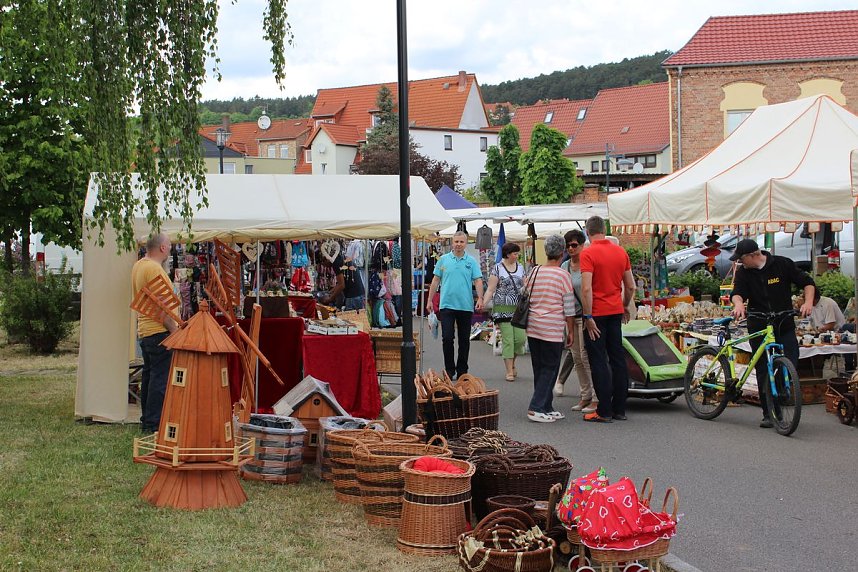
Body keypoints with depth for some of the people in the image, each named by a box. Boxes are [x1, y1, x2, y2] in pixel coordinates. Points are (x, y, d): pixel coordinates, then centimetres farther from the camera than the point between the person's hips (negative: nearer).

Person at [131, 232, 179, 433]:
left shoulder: (138, 266, 14)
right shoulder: (154, 268, -17)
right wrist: (173, 328, -17)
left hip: (144, 329, 10)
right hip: (159, 331, -10)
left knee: (149, 376, 16)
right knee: (160, 379, -7)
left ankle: (146, 420, 23)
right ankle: (154, 423, -6)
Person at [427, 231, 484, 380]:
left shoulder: (472, 261, 5)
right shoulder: (443, 260, 6)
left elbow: (478, 281, -1)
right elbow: (436, 280, 9)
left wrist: (480, 298, -16)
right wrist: (430, 300, 5)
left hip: (466, 306, 1)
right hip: (447, 305, -1)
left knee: (464, 340, 7)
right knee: (447, 338, -6)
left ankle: (462, 371, 16)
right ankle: (449, 370, 3)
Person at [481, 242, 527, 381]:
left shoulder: (520, 267, 12)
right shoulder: (497, 268, -2)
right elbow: (491, 289, -6)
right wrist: (484, 302, -18)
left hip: (518, 308, 4)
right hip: (503, 308, -4)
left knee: (520, 338, -3)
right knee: (507, 340, -5)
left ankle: (512, 362, 24)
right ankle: (509, 371, 1)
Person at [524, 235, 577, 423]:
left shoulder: (534, 272, 6)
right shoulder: (563, 275, -8)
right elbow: (569, 308, -7)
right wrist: (571, 331, 1)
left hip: (532, 327, 6)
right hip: (553, 329, -6)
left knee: (539, 368, 13)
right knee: (550, 369, 1)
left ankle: (546, 407, 19)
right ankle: (536, 408, -5)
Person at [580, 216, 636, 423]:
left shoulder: (588, 253, -12)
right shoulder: (621, 252, 6)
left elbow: (586, 288, -19)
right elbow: (631, 286, 11)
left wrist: (588, 317, -16)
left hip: (597, 313, -6)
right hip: (616, 312, 6)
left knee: (599, 361, -1)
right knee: (618, 359, 11)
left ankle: (604, 411, -2)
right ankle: (619, 409, 14)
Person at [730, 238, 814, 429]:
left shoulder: (782, 264, -4)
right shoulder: (743, 272, 1)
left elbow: (807, 282, 0)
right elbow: (737, 292, -11)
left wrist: (808, 302, -18)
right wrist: (739, 304, -34)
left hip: (785, 327, -1)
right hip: (759, 328, 2)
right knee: (763, 372, 3)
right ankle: (768, 414, 11)